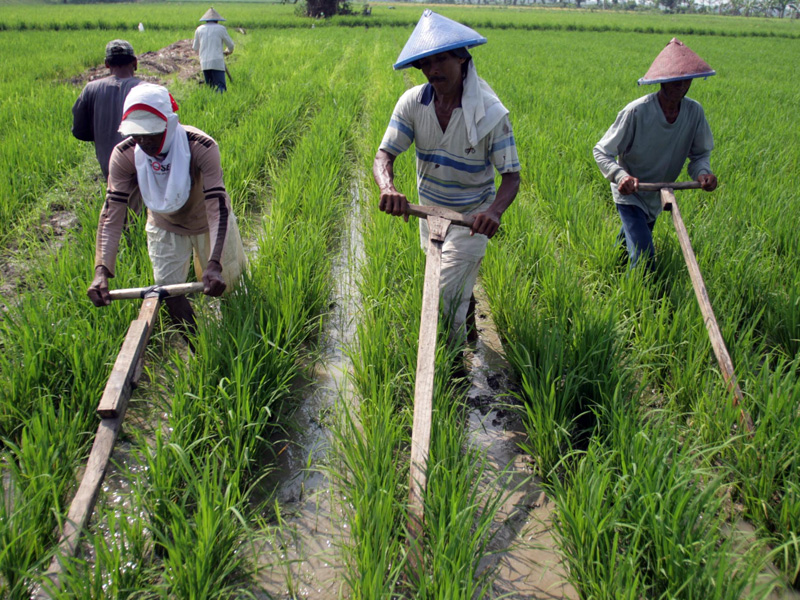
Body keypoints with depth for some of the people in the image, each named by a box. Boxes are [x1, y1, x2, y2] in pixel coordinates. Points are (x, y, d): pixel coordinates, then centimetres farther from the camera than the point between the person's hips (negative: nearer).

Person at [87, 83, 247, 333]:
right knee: (169, 293, 2)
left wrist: (214, 264, -53)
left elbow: (218, 207, -41)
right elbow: (112, 213, -28)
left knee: (225, 282, 10)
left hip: (207, 224, -2)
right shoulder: (124, 155, -26)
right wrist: (102, 270, -41)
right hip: (165, 227, 2)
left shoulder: (201, 147, -35)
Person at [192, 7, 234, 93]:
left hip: (204, 63, 4)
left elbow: (195, 48, 19)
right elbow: (230, 45, 12)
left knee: (209, 86, 11)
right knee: (221, 86, -11)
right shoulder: (221, 28, 4)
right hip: (217, 62, -4)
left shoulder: (199, 29, 13)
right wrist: (228, 51, 35)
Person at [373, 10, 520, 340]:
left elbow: (511, 176, -22)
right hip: (429, 209, 5)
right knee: (432, 283, 24)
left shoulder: (489, 112, -24)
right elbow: (384, 155, -19)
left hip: (472, 215, -5)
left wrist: (495, 210, -44)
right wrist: (387, 187, -44)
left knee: (446, 293, -8)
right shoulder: (412, 103, -14)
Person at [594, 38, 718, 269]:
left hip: (657, 196, 6)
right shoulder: (637, 112, -26)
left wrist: (702, 172, -24)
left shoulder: (694, 112, -11)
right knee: (644, 257, -18)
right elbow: (601, 152, -21)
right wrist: (621, 176, -40)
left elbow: (700, 153, 0)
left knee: (626, 247, 24)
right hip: (630, 193, -5)